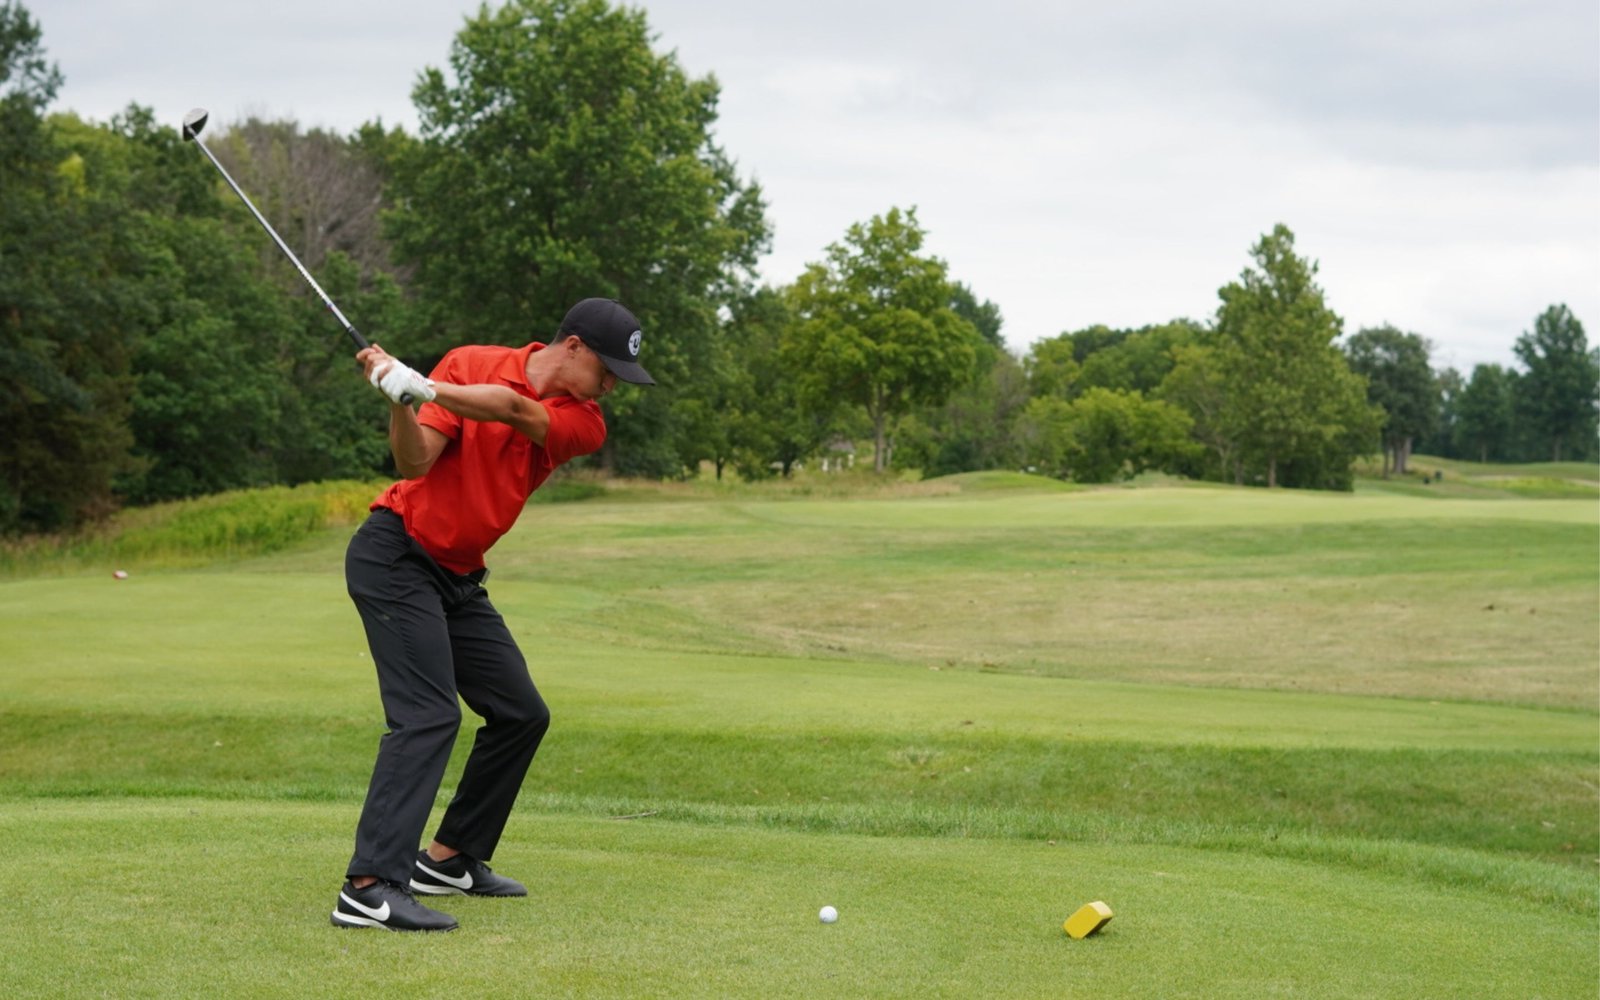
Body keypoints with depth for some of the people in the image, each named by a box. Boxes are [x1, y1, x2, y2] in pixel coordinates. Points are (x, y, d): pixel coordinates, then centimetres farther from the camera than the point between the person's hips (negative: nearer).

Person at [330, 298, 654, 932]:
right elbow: (414, 463, -16)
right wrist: (398, 401, -33)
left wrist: (423, 386, -34)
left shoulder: (583, 423, 0)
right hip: (396, 553, -7)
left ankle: (449, 859, 21)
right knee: (429, 715, -20)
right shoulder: (470, 364, -9)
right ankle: (370, 888, -26)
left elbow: (512, 409, -21)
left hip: (460, 577, 7)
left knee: (521, 713, 10)